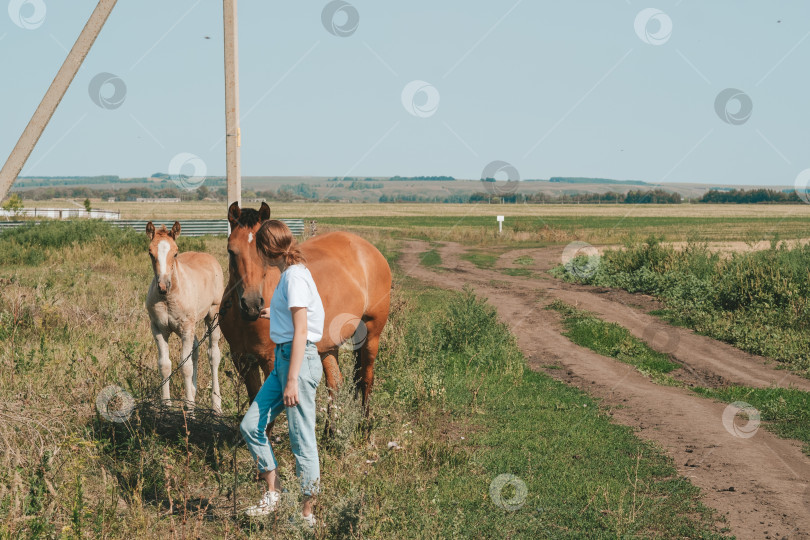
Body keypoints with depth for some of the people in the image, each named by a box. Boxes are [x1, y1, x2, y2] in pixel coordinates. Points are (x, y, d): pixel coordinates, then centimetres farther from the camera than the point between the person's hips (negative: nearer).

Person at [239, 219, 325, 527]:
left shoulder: (295, 276, -15)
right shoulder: (290, 274, 14)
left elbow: (301, 331, -19)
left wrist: (292, 380, -21)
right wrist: (275, 316, 39)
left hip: (299, 359, -10)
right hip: (284, 359, 10)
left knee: (301, 439, -3)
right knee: (250, 426, 7)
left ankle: (308, 512, 6)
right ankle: (273, 492, 16)